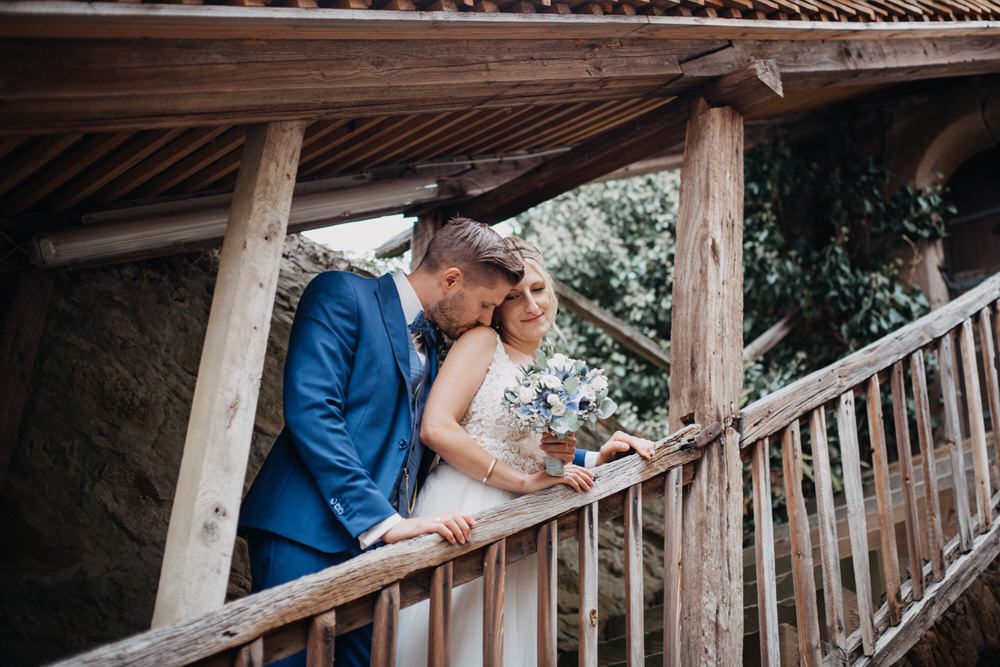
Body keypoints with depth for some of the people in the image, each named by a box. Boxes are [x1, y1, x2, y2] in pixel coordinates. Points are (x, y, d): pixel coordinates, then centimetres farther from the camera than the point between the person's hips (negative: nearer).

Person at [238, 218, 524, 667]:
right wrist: (383, 521, -20)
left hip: (378, 543, 7)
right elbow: (309, 409, -16)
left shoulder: (430, 347, 21)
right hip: (308, 541, -7)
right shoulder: (342, 296, -4)